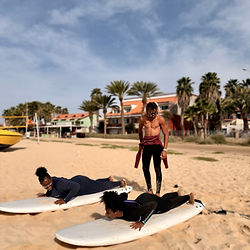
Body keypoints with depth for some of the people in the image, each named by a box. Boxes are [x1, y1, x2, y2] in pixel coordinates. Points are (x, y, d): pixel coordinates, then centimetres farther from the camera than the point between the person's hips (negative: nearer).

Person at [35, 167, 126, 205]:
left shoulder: (59, 183, -40)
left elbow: (76, 186, -47)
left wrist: (65, 200, -46)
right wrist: (47, 194, -3)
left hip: (82, 184, -7)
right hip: (75, 180, 7)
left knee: (103, 186, 20)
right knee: (95, 183, 35)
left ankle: (120, 182, 46)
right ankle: (109, 178, 63)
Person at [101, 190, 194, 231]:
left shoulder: (131, 212, -47)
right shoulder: (119, 201, -28)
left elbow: (153, 205, -45)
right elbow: (124, 194, -6)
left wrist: (142, 222, -48)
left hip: (153, 202, -6)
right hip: (142, 197, 6)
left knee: (170, 203, 24)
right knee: (163, 198, 35)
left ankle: (189, 196, 49)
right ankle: (177, 193, 64)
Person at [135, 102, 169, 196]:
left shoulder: (160, 119, -5)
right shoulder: (143, 119, 3)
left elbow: (166, 134, 0)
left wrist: (165, 149, -6)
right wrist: (141, 143, 26)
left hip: (156, 144, -3)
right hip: (146, 144, 3)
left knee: (157, 168, -6)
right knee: (145, 168, 6)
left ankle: (158, 192, 3)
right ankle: (149, 189, 23)